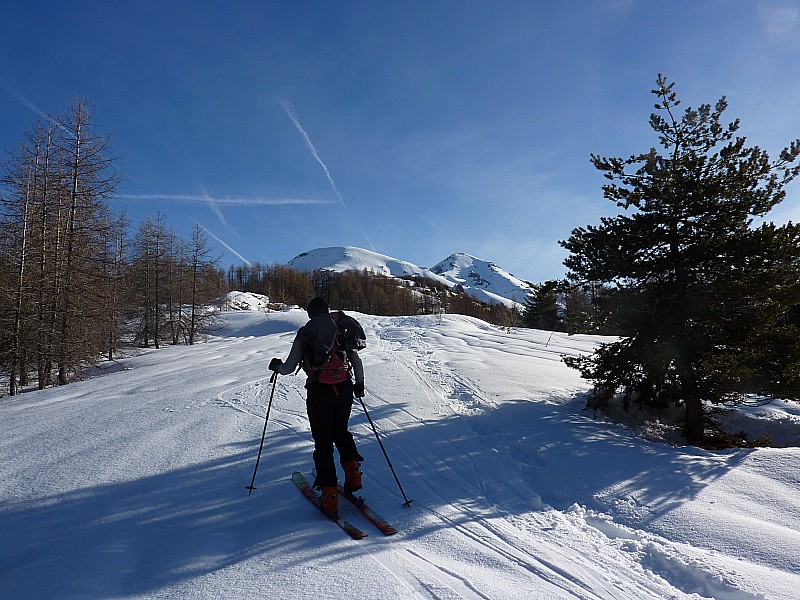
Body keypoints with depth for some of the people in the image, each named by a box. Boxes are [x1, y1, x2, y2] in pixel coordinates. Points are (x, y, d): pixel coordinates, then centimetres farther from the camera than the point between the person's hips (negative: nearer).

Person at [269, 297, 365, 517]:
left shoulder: (304, 333, 2)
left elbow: (290, 367, 5)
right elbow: (356, 361, 7)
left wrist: (277, 365, 26)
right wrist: (359, 384, 22)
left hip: (318, 391, -2)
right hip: (344, 389, 3)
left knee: (323, 440, 6)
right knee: (341, 431, 25)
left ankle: (330, 494, 4)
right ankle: (352, 468, 5)